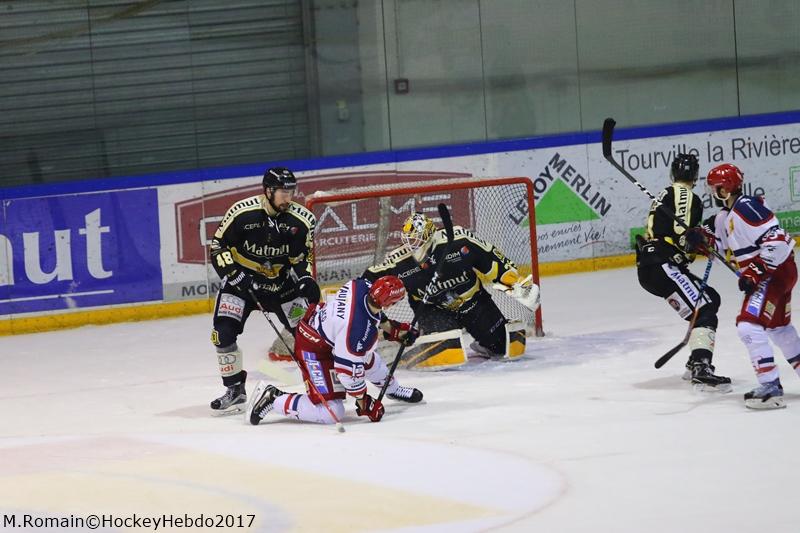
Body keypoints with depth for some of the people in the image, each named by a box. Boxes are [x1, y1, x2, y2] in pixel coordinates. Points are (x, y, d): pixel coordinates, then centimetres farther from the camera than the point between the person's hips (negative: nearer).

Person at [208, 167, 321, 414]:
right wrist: (234, 274, -21)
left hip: (281, 280, 2)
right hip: (242, 279, -2)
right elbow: (218, 246, -11)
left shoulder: (302, 220, -14)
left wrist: (306, 280, -18)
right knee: (223, 331, -15)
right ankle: (235, 389, 1)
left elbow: (302, 256, 0)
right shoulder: (241, 212, -22)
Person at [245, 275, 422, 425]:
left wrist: (395, 329, 18)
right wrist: (364, 404, -13)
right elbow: (348, 371, -26)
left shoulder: (363, 286, -15)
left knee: (370, 359, 26)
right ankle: (273, 398, -4)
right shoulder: (359, 331, -36)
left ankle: (393, 389, 55)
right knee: (331, 412, -11)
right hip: (314, 350, -10)